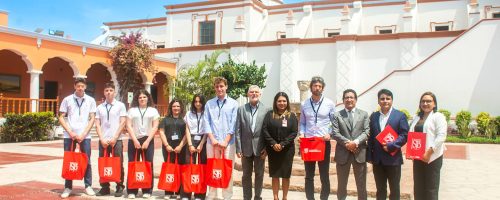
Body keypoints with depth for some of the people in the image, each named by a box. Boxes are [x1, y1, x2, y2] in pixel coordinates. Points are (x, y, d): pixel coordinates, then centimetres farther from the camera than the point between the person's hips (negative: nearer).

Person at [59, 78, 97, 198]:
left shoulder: (90, 100, 4)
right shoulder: (67, 100, 4)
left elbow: (92, 118, 2)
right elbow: (61, 117, 4)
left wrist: (83, 134, -7)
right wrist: (70, 132, -7)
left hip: (85, 136, 0)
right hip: (69, 135, 0)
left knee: (86, 161, 2)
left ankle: (88, 186, 13)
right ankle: (68, 187, 13)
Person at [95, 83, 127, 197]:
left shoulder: (120, 105, 2)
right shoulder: (100, 107, 10)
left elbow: (123, 123, -3)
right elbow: (97, 124, 7)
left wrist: (114, 138, -9)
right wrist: (102, 139, -5)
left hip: (116, 140, -3)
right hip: (103, 141, 3)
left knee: (118, 164, -1)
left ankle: (120, 187, 9)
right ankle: (104, 187, 15)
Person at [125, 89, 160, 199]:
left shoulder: (153, 111, 8)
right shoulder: (132, 110, 9)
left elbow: (155, 127, 1)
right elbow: (128, 126, 2)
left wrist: (147, 141, -9)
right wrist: (135, 140, -10)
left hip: (148, 141, 0)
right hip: (133, 140, 0)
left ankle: (147, 190, 7)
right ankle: (131, 191, 6)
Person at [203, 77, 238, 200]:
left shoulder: (233, 103, 4)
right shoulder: (209, 104, 10)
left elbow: (234, 124, -2)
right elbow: (206, 123, 5)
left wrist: (226, 141, -9)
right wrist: (212, 139, -7)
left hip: (228, 142, -2)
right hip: (212, 142, 2)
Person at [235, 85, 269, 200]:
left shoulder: (266, 109, -1)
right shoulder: (241, 109, 3)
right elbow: (238, 130, 1)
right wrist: (238, 148, -4)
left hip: (260, 147, -1)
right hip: (246, 147, 1)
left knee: (259, 174, 8)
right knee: (246, 175, 10)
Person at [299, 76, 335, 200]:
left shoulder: (329, 104, 0)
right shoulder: (304, 105, 5)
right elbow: (302, 123, 11)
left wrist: (329, 133, -12)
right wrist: (301, 133, -6)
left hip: (324, 142, -2)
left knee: (324, 175, 6)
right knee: (309, 175, 9)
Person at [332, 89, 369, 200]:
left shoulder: (364, 114, 9)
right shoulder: (337, 115, 5)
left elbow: (366, 132, -2)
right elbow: (335, 133, -4)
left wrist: (356, 142, -18)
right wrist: (347, 143, -18)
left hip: (359, 153, 1)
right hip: (343, 153, 0)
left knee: (361, 184, 8)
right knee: (341, 183, 10)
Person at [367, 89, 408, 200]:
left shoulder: (400, 115, -2)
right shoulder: (373, 116, 9)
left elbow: (404, 135, -9)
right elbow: (370, 137, 7)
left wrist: (390, 146, -19)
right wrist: (369, 156, 2)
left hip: (393, 158, -3)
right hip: (377, 159, 4)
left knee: (394, 189, 8)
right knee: (380, 189, 13)